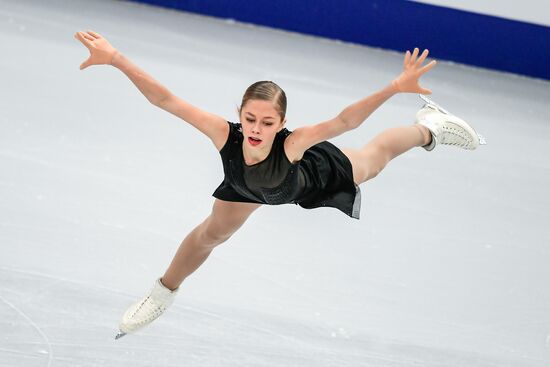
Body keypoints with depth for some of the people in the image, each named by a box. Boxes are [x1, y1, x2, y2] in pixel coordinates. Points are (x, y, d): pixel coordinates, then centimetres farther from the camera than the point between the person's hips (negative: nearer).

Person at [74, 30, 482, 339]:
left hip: (318, 176, -2)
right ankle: (164, 293, 51)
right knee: (212, 232, 21)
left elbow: (344, 121, -59)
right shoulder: (225, 135, -47)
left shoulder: (292, 143, -51)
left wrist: (395, 88, -73)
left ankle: (430, 127, 59)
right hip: (248, 185, 2)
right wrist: (117, 59, -58)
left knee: (376, 156, 27)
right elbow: (165, 100, -50)